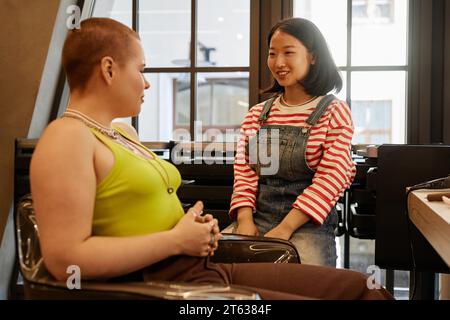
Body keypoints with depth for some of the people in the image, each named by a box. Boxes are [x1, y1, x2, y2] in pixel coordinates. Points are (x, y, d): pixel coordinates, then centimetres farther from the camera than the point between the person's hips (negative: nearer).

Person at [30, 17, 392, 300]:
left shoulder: (123, 132, 18)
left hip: (205, 268, 9)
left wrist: (192, 225, 3)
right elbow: (65, 258, -21)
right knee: (354, 289, -14)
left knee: (358, 285, 5)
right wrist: (177, 239, -16)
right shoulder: (67, 138, -11)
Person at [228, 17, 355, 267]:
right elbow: (244, 172, 9)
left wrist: (284, 230, -17)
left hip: (308, 222, -3)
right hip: (257, 215, 4)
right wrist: (245, 220, -10)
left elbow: (330, 179, -9)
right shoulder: (257, 115, 14)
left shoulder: (335, 112, 0)